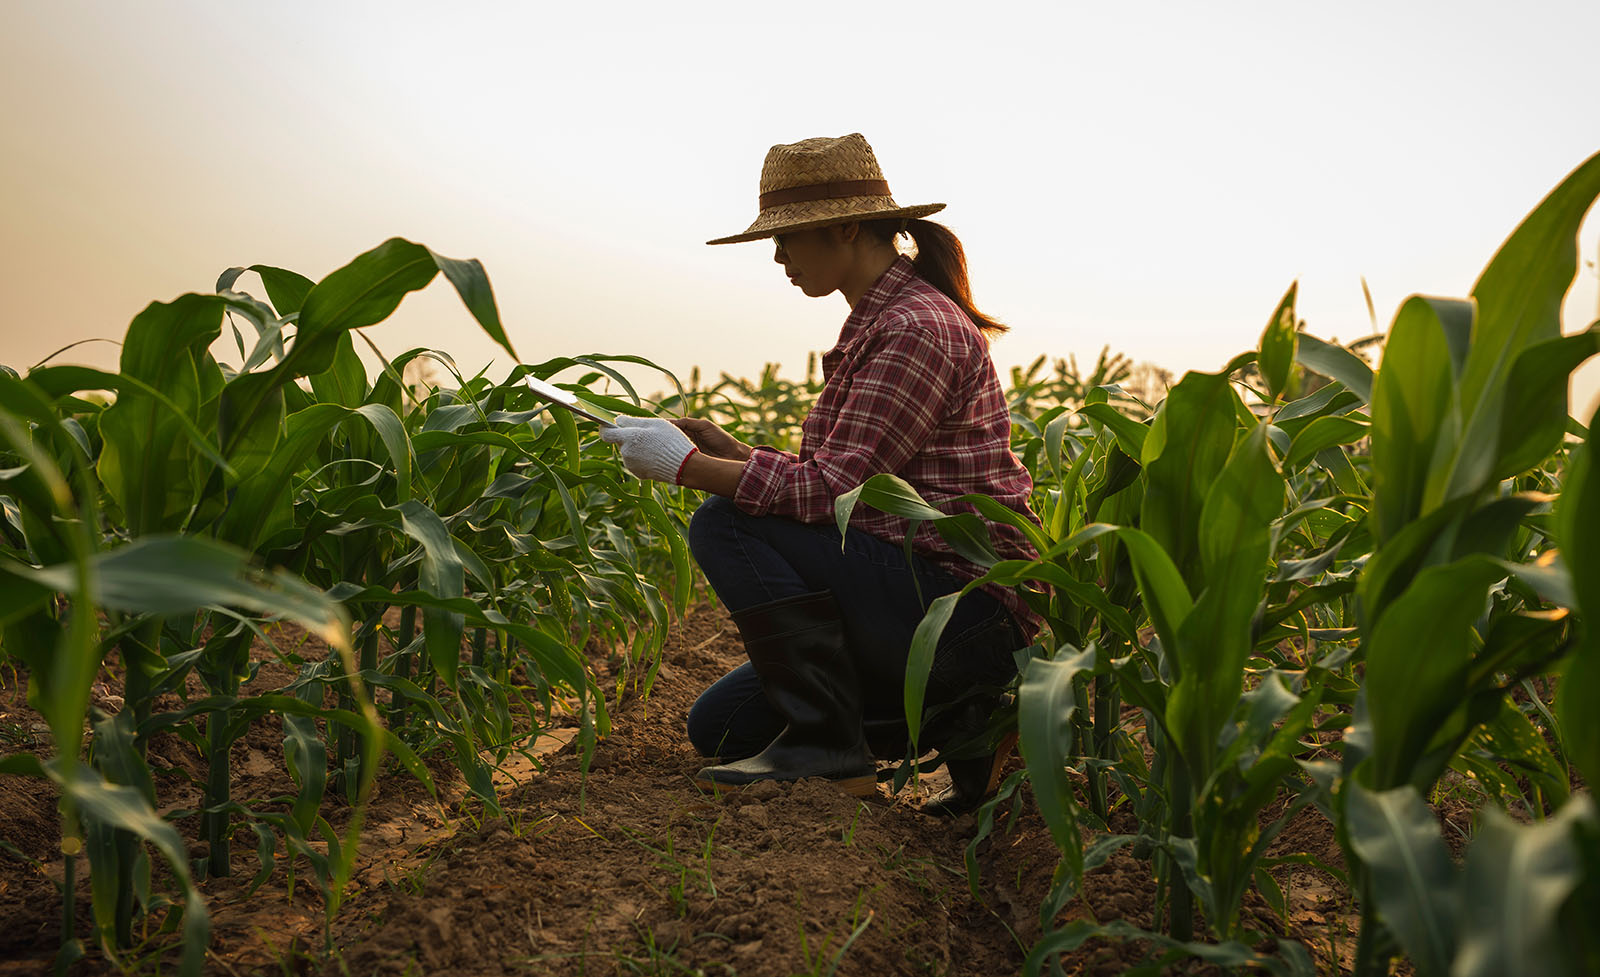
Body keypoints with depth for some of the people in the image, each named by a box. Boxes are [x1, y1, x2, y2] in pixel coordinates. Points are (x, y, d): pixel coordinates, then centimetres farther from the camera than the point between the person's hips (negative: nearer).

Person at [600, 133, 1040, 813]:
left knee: (726, 523, -16)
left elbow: (834, 491, -23)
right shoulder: (877, 323, 15)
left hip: (962, 607, -10)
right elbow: (839, 484, 13)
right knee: (719, 727, 10)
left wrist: (688, 466, -16)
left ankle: (826, 745, -9)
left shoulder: (917, 328, -17)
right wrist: (723, 448, 4)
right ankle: (959, 722, 10)